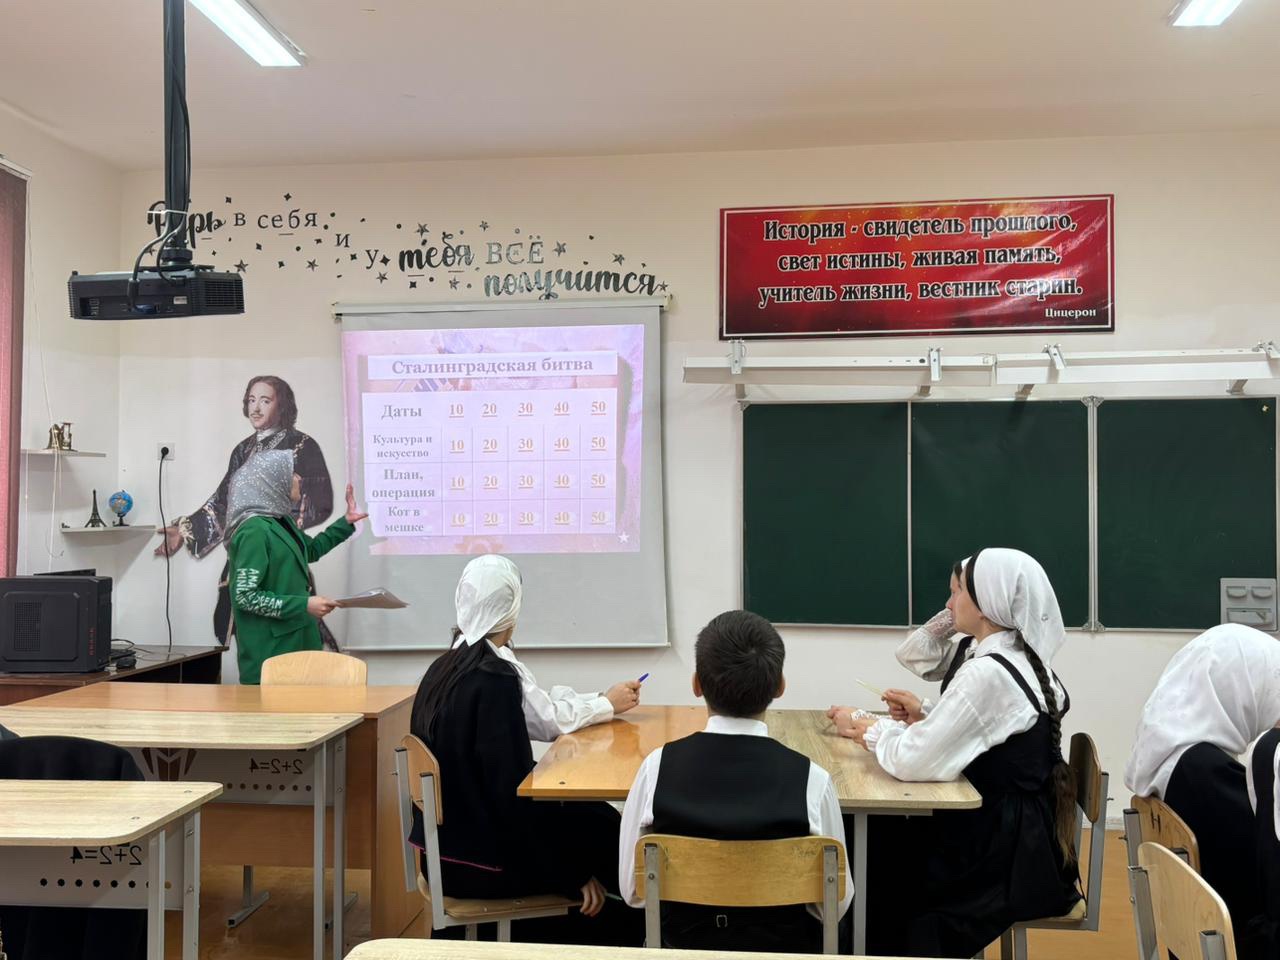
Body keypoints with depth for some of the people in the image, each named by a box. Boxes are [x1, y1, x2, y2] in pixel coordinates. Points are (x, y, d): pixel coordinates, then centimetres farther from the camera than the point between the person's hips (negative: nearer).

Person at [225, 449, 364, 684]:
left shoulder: (283, 521, 8)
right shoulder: (254, 530, -19)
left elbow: (310, 551, 29)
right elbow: (245, 596, -21)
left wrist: (346, 522, 27)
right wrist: (304, 605, -22)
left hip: (297, 638, 9)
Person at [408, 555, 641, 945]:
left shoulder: (442, 670, 3)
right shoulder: (495, 680, -21)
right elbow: (512, 793, -22)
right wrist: (574, 877, -14)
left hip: (446, 846, 8)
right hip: (482, 862, -8)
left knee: (594, 816, 18)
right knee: (607, 832, 7)